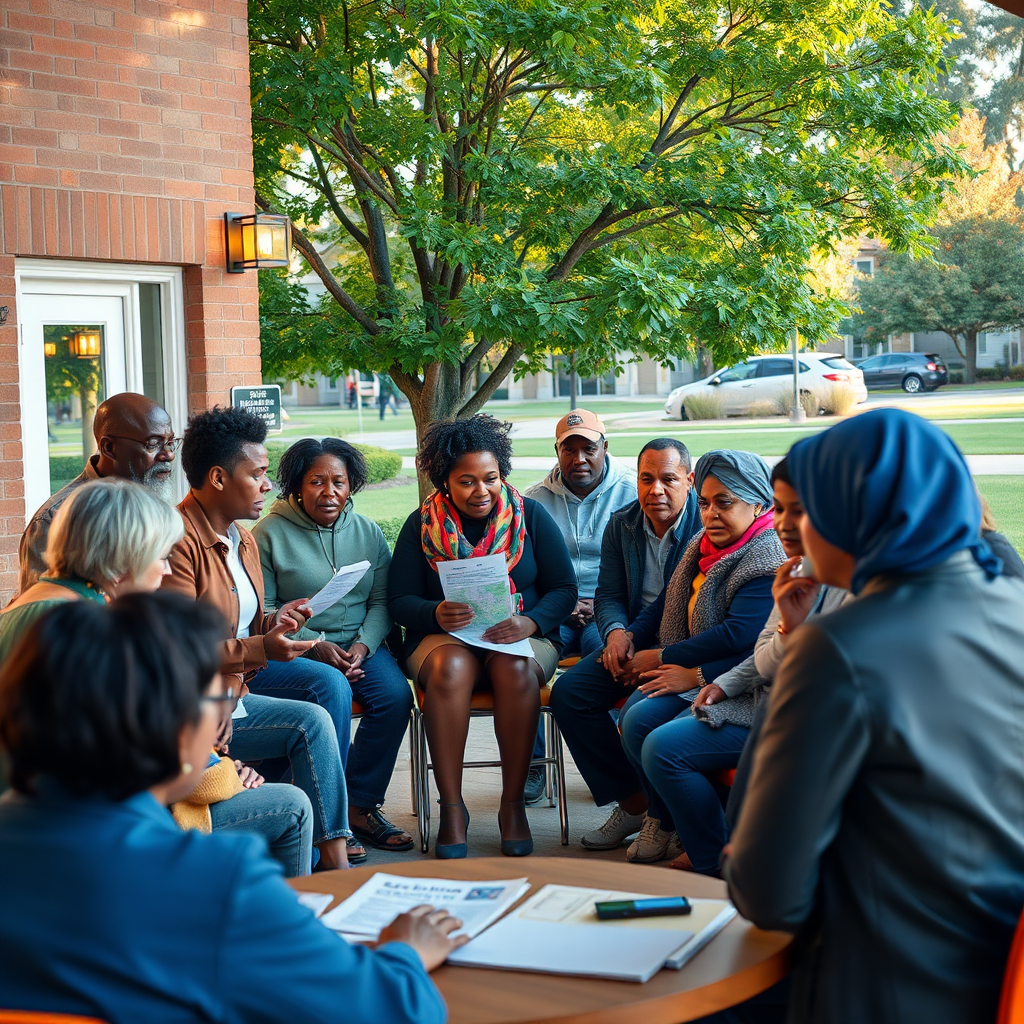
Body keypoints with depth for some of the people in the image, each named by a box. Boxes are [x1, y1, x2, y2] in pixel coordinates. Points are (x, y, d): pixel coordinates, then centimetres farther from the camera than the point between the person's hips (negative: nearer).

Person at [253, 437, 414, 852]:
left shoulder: (367, 531, 11)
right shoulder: (270, 533, -1)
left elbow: (382, 601, 8)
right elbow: (261, 611, -5)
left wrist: (363, 645, -10)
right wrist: (314, 645, -15)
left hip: (358, 644, 4)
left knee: (395, 694, -25)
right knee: (331, 687, -34)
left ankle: (360, 805, -9)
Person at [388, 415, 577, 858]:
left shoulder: (531, 516, 4)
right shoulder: (421, 525, 4)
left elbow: (564, 589, 2)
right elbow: (399, 600, 2)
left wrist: (530, 622, -19)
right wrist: (436, 615, -21)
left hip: (523, 637, 0)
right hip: (444, 638, 0)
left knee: (515, 669, -35)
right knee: (451, 668, -35)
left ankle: (513, 803, -23)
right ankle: (451, 806, -30)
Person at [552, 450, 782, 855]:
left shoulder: (767, 563, -17)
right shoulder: (702, 544, 11)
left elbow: (737, 636, -25)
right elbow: (668, 602, 21)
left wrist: (661, 658, -20)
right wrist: (628, 638, 4)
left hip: (716, 671, -10)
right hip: (674, 659, 10)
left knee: (641, 718, -33)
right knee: (569, 693, 0)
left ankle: (666, 821, -4)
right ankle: (634, 804, 6)